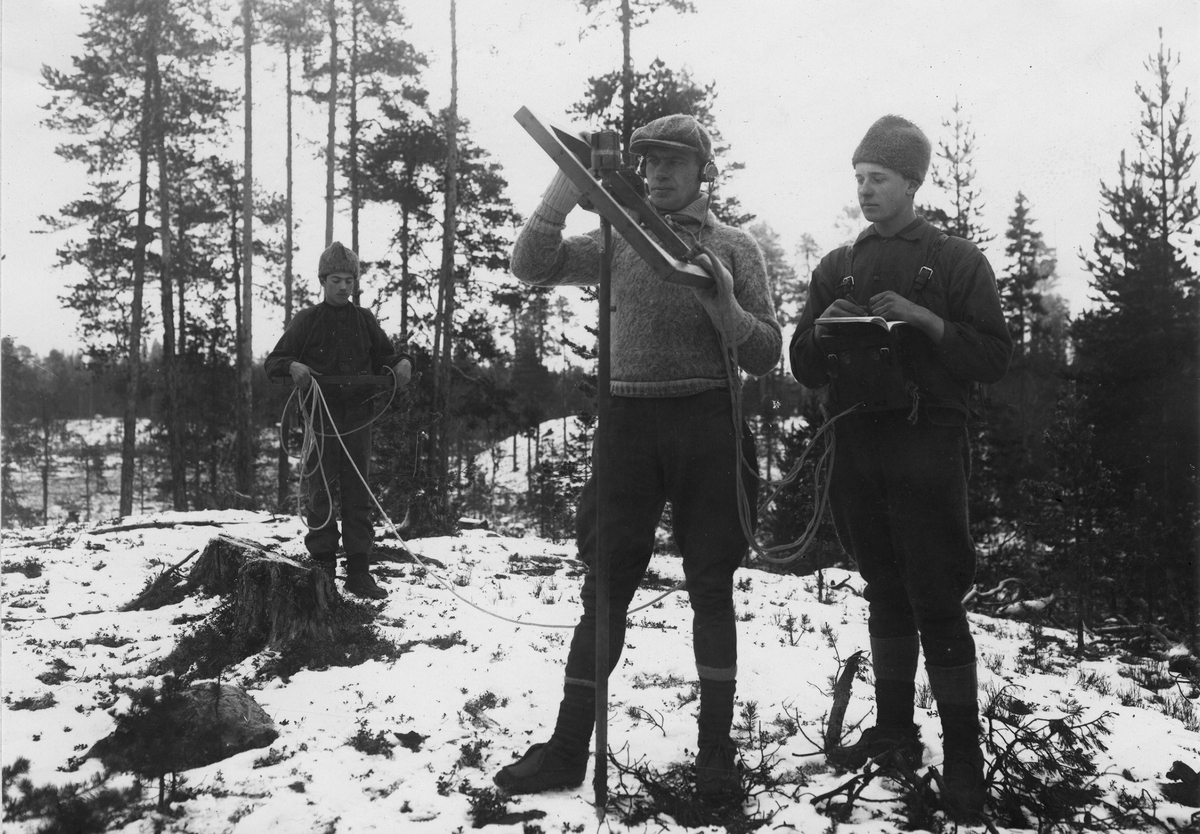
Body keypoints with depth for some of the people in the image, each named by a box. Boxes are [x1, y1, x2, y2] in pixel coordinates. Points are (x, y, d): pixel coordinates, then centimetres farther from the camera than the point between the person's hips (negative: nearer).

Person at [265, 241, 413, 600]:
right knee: (320, 497, 1)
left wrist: (401, 362, -5)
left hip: (358, 422, 2)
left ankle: (359, 574, 8)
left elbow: (384, 355, 18)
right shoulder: (307, 320, 4)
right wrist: (292, 365, -19)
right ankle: (322, 571, 10)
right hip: (319, 421, -2)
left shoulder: (364, 320, 11)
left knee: (359, 498, 3)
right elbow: (272, 361, 4)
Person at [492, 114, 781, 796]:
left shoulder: (734, 247, 7)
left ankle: (717, 749, 16)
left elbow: (767, 356, 4)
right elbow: (531, 267, 1)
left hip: (707, 424, -1)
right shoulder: (618, 239, 12)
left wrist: (725, 309, -15)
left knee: (711, 586, 4)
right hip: (628, 421, 2)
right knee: (606, 584, 4)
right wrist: (565, 189, -9)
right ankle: (569, 747, 12)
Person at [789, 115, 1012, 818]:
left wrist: (924, 320, -15)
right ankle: (895, 729, 22)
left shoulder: (957, 260, 3)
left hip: (927, 448, -4)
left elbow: (996, 356, -2)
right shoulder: (836, 267, 14)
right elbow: (805, 367, 14)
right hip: (858, 449, 4)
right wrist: (822, 329, -7)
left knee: (937, 602, -5)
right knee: (886, 595, 12)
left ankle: (963, 752, 4)